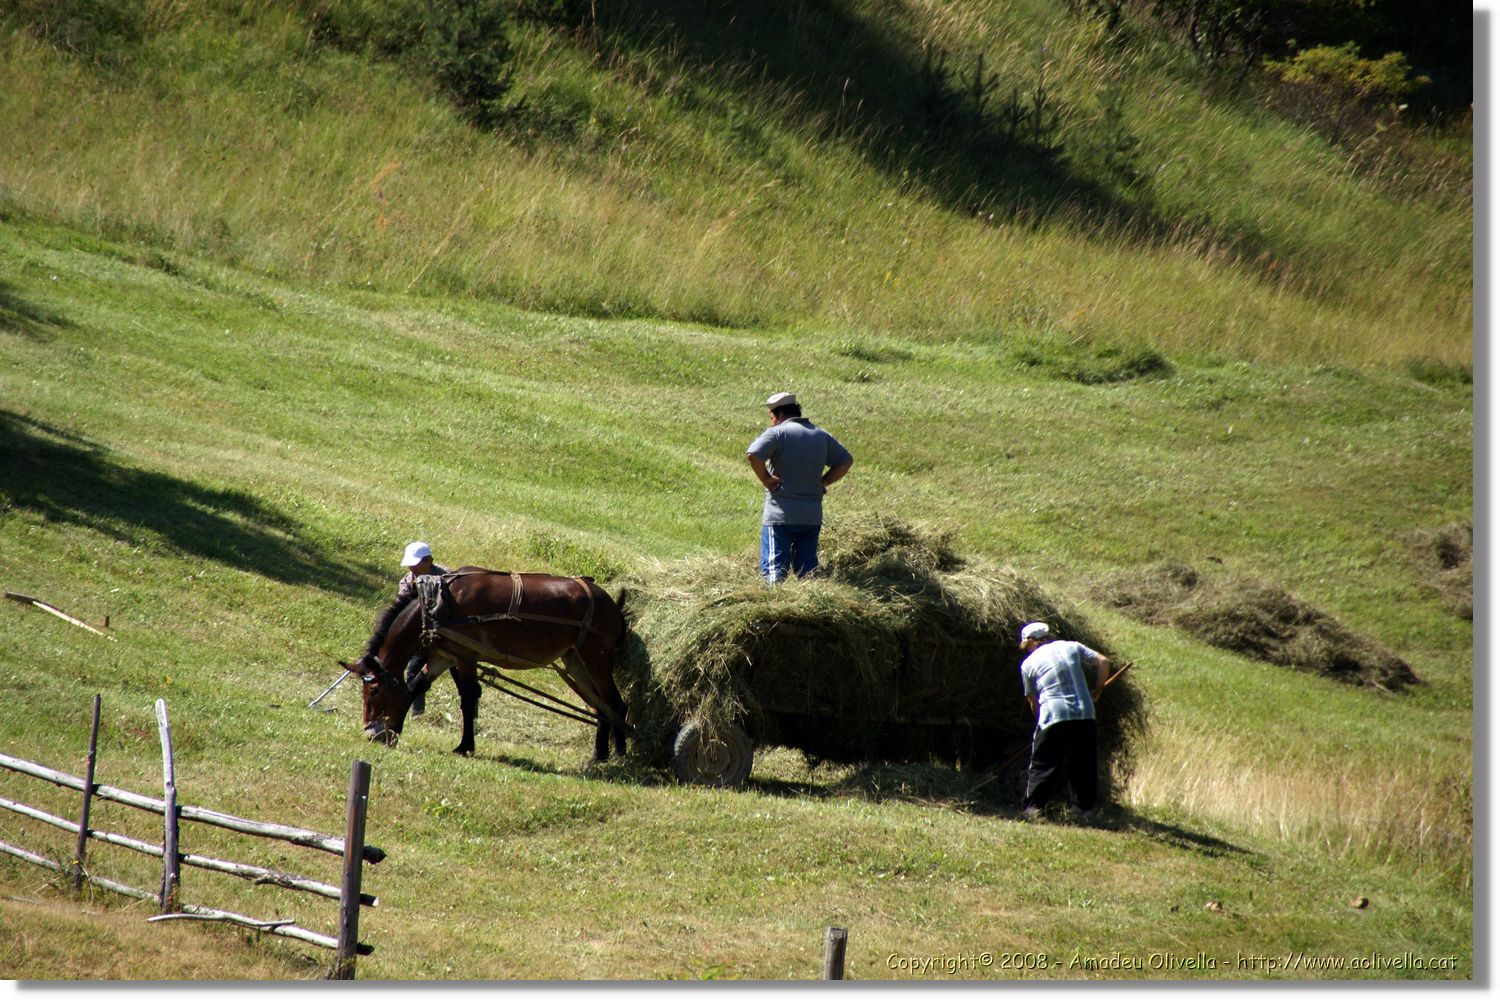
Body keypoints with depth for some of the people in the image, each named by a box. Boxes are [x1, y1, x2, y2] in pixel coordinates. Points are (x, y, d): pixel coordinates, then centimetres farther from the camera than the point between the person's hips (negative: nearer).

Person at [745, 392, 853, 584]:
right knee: (807, 569, 10)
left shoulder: (777, 432, -7)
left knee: (774, 567, -7)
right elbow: (846, 461, 18)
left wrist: (765, 479, -7)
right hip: (812, 516, 5)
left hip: (780, 515, -5)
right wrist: (822, 483, 14)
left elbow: (752, 455, -21)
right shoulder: (821, 435, 12)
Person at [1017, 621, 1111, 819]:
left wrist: (1040, 716, 31)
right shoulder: (1072, 647, 14)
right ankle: (1085, 807, 12)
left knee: (1043, 765, 4)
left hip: (1053, 716, -2)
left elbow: (1033, 701, 15)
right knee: (1084, 764, 11)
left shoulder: (1029, 664, 10)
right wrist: (1097, 690, 16)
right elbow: (1102, 661, 8)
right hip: (1084, 715, 3)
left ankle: (1034, 806, 0)